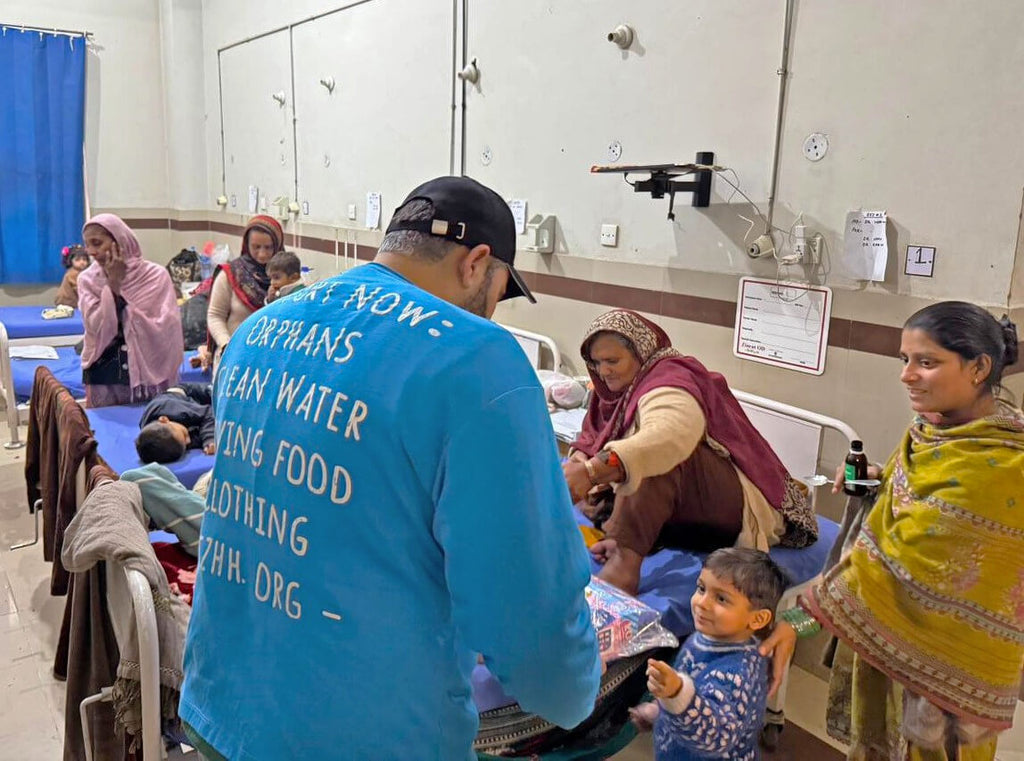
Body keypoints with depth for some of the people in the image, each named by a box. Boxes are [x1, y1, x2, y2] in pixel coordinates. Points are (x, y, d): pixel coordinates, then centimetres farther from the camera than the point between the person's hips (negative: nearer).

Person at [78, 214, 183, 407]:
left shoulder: (155, 275, -5)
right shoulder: (88, 279, 1)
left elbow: (165, 329, -10)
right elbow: (96, 328, -10)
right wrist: (113, 284, -14)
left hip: (149, 373, -2)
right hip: (104, 377, 2)